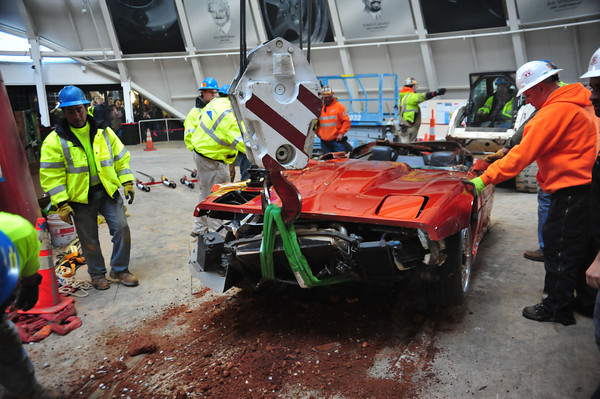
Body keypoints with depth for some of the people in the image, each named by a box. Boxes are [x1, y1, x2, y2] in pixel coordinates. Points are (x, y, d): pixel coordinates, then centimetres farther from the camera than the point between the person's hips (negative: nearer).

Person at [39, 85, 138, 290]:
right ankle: (97, 274, 29)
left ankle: (120, 269, 16)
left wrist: (127, 182, 3)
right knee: (89, 239, 8)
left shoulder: (103, 132, 4)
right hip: (80, 197, -2)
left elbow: (121, 158, 10)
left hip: (108, 191, 2)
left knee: (121, 228, -2)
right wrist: (62, 204, -12)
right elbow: (51, 175, -8)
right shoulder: (55, 140, -6)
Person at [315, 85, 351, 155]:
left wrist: (341, 133, -9)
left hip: (336, 139, -3)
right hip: (324, 141, 3)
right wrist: (317, 132, 8)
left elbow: (346, 121, -3)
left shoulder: (339, 106, -1)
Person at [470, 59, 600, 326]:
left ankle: (557, 308, 13)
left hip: (571, 191, -10)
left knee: (559, 249, 1)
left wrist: (485, 179, -20)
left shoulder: (556, 111, -19)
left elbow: (523, 154, -22)